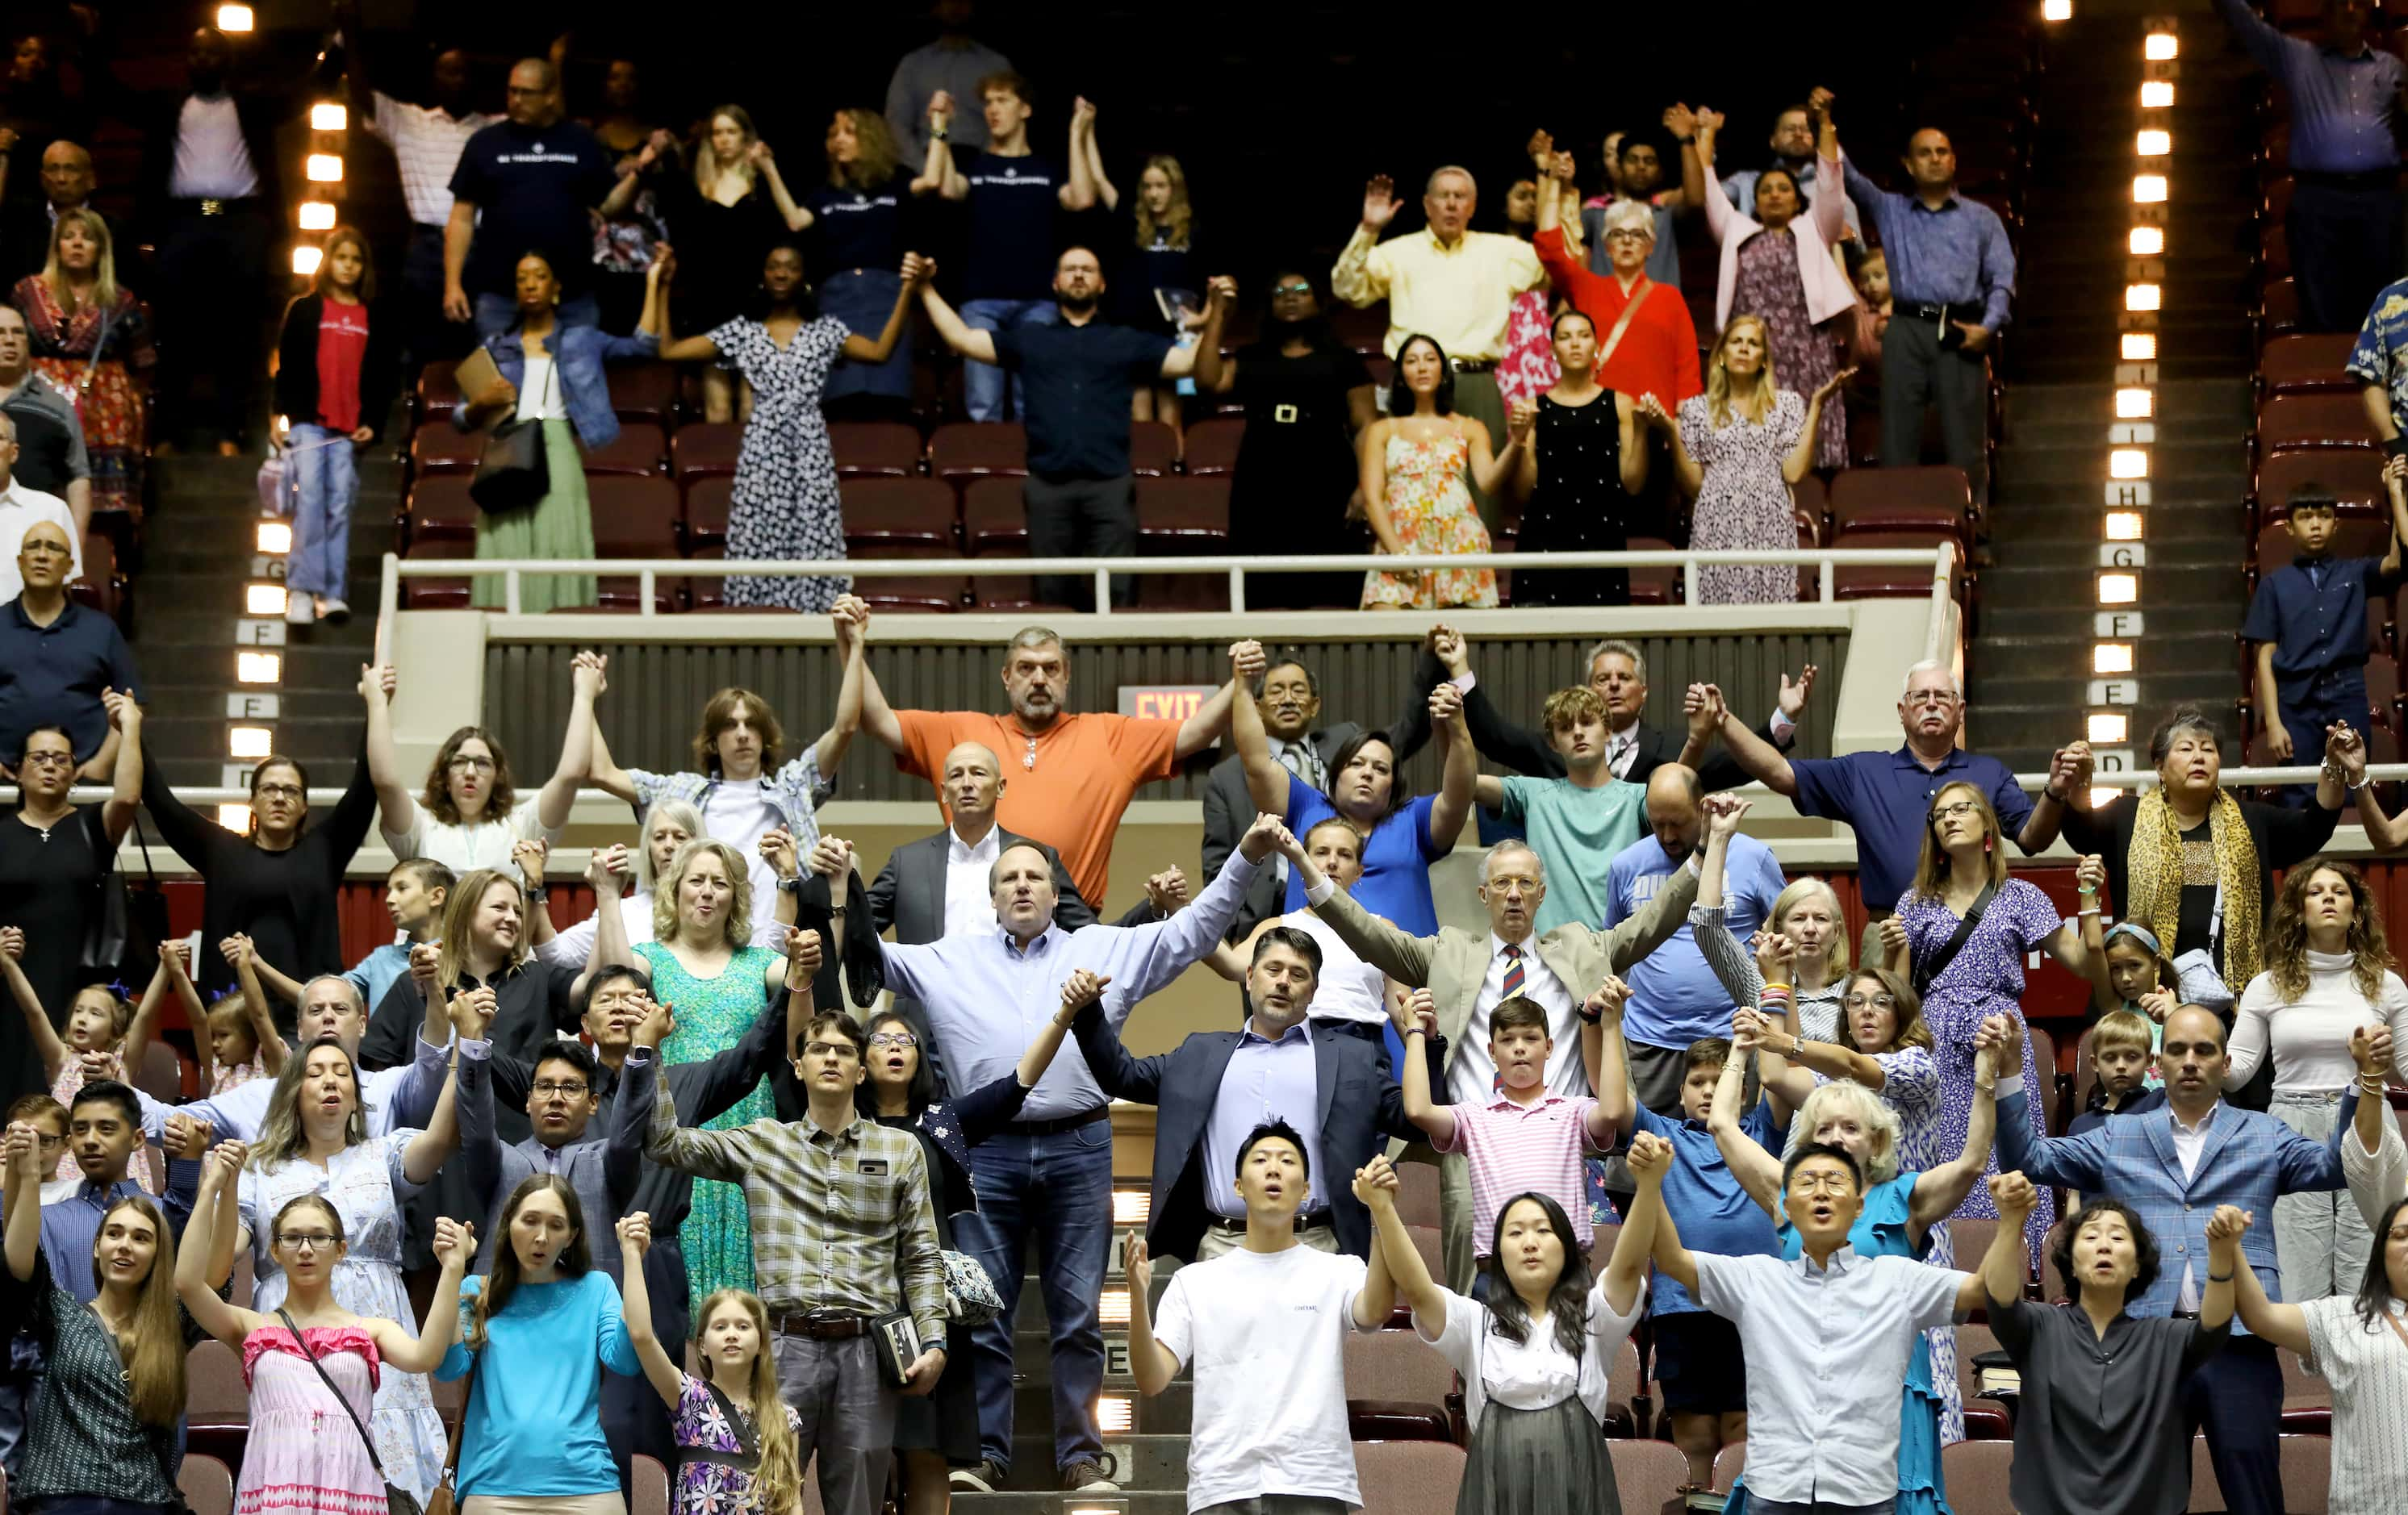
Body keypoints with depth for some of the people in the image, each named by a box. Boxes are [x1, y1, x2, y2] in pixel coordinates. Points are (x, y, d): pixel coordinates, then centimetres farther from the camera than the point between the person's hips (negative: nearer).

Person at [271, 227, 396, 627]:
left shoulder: (376, 320, 11)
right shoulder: (305, 310, 8)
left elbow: (384, 378, 12)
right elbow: (287, 367, 6)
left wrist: (374, 424, 2)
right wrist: (284, 414, -2)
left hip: (349, 429, 2)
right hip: (309, 422, -2)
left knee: (340, 507, 0)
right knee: (309, 496, -15)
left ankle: (333, 592, 1)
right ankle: (302, 588, -17)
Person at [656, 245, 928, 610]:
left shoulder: (825, 330, 10)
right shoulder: (742, 331, 12)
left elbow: (879, 351, -6)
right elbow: (668, 350, 8)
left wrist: (907, 291, -12)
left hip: (810, 456, -1)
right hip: (761, 456, 1)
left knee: (812, 545, -7)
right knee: (757, 545, -5)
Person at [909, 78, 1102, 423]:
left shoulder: (1049, 168, 15)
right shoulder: (972, 164, 15)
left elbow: (1082, 199, -4)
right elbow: (945, 187, -7)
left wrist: (1077, 136, -2)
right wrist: (940, 128, 0)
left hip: (1037, 303, 0)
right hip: (981, 301, 0)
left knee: (1035, 406, -3)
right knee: (982, 408, -9)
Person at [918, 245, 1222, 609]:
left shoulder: (1128, 343, 16)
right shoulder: (1027, 338, 18)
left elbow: (1192, 362, 10)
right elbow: (962, 338, 16)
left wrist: (1215, 314, -5)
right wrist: (927, 291, 10)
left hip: (1110, 485, -1)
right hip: (1048, 486, 1)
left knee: (1117, 594, -6)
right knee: (1054, 596, 4)